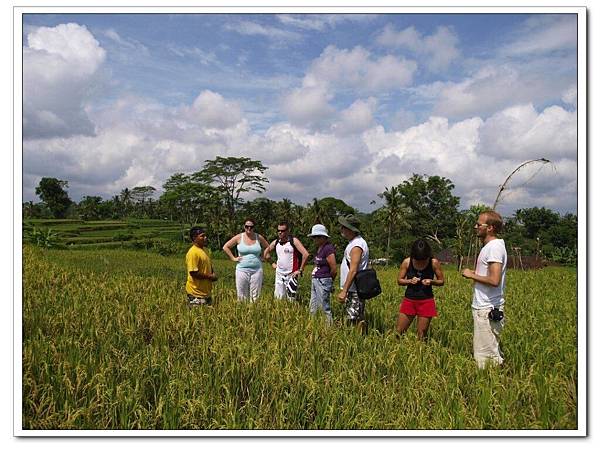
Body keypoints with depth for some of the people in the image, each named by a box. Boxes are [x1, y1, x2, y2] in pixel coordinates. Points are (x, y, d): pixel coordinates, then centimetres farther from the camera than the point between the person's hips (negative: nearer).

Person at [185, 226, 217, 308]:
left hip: (206, 292, 10)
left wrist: (213, 275, 4)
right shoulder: (193, 253, -17)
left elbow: (209, 267, 25)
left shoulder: (203, 251, 13)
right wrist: (209, 277, -14)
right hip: (196, 293, -9)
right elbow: (193, 273, -22)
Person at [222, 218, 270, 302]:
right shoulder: (239, 237, 1)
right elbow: (225, 247, 5)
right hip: (242, 269, -1)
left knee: (255, 296, 3)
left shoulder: (259, 237, 5)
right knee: (242, 295, 2)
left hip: (257, 270, 1)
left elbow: (268, 248, 19)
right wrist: (233, 258, 1)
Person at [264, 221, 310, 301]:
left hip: (291, 275, -5)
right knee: (278, 298, 8)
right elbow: (266, 251, 24)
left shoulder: (293, 241, -10)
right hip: (279, 274, 5)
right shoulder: (276, 242, 6)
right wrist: (273, 263, 17)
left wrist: (300, 270, -14)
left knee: (291, 298, -3)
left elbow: (305, 254, -17)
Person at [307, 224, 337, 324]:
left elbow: (334, 269, -15)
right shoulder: (319, 248, 12)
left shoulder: (328, 248, -15)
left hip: (323, 282, -10)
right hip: (315, 281, 10)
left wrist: (328, 280, 0)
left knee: (325, 308, -3)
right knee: (313, 308, 14)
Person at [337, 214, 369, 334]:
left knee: (354, 321, -8)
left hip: (354, 291, -10)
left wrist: (344, 291, -24)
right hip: (351, 289, 10)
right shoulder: (354, 242, 15)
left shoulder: (357, 245, -17)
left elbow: (353, 270, -24)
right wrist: (345, 290, 19)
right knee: (358, 319, 14)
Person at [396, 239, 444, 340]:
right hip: (409, 300, 2)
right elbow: (399, 280, 4)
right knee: (398, 332, 3)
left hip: (426, 301, -1)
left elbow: (441, 281, 3)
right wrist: (410, 281, -16)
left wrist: (431, 281, -17)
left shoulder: (434, 263, -7)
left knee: (421, 336, 4)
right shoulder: (407, 262, -5)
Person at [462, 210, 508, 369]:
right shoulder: (490, 246, 15)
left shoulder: (495, 247, -16)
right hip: (483, 307, 11)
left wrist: (472, 275, -14)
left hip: (487, 310, -11)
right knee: (491, 351, 16)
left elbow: (494, 280, -25)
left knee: (486, 355, -5)